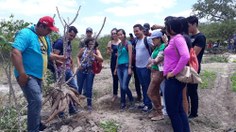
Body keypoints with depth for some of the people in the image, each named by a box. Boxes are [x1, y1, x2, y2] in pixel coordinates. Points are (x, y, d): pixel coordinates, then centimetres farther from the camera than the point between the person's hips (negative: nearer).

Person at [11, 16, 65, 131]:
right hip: (27, 76, -9)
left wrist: (58, 57, 8)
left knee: (36, 101, 20)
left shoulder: (45, 38, 13)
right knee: (36, 101, -18)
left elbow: (47, 54, 25)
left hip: (37, 76, 10)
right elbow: (15, 53, -27)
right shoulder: (26, 34, -16)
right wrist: (22, 74, -30)